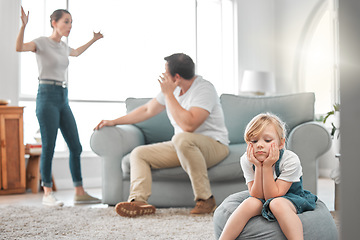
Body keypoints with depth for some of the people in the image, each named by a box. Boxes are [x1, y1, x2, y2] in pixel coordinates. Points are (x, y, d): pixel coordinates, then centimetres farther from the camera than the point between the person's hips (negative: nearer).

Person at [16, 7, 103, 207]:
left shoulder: (63, 47, 17)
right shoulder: (42, 42, -3)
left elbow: (76, 53, 41)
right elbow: (19, 47, -23)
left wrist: (93, 40, 42)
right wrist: (23, 25, -35)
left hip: (63, 100, 7)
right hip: (47, 98, -7)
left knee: (75, 147, 3)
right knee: (49, 147, -6)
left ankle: (79, 193, 8)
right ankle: (47, 194, 3)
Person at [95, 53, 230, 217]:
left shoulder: (204, 89, -18)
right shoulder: (171, 88, 8)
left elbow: (188, 125, -31)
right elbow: (147, 110, 21)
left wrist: (168, 94, -23)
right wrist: (115, 121, 22)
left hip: (214, 145, -8)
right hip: (181, 147, 8)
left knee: (181, 138, -40)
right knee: (139, 153, -3)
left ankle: (205, 199, -29)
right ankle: (139, 201, -24)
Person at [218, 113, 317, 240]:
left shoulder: (290, 160, -25)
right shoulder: (246, 160, -16)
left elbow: (272, 196, -26)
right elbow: (257, 196, -18)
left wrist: (267, 167, -34)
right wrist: (258, 167, -29)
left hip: (291, 198, -3)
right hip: (262, 200, 3)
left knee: (276, 203, -35)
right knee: (250, 203, -29)